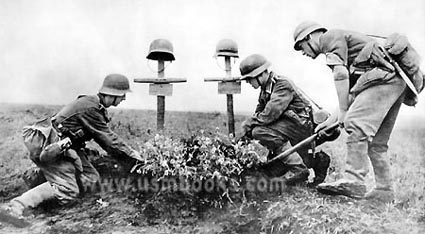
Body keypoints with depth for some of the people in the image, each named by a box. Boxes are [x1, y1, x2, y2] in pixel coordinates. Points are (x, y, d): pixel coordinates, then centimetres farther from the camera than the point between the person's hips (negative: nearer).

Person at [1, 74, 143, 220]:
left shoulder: (95, 104, 10)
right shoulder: (90, 108, -20)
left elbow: (104, 135, 18)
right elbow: (107, 138, -16)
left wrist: (122, 152, 13)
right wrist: (130, 152, -5)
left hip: (68, 148, 10)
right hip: (55, 150, -10)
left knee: (91, 177, 3)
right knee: (67, 193, -14)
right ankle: (15, 206, -15)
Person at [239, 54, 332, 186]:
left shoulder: (282, 85, -16)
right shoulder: (265, 89, 14)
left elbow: (271, 113, -28)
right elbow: (259, 113, 13)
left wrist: (248, 124, -19)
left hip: (301, 126, -9)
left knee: (260, 131, -26)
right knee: (272, 171, 5)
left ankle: (298, 168, -19)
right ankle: (316, 160, 14)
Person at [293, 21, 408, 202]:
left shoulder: (331, 37, 3)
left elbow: (341, 74, -13)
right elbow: (351, 95, 26)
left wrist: (342, 111, -10)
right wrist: (330, 122, 21)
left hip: (383, 77, -10)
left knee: (356, 124, -20)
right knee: (376, 141, 8)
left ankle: (354, 181, -25)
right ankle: (384, 191, 9)